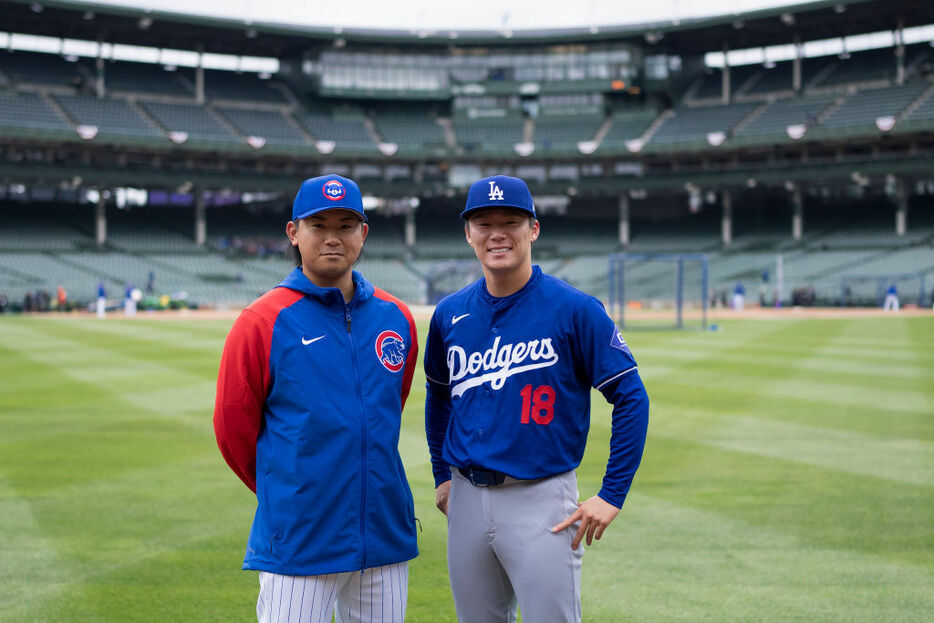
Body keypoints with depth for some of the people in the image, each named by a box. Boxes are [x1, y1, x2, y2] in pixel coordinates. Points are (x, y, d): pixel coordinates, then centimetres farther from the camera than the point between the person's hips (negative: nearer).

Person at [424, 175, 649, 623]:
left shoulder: (574, 309, -9)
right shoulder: (450, 314, 6)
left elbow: (632, 399, -8)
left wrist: (612, 494, -11)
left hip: (540, 499, -5)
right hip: (467, 498, 5)